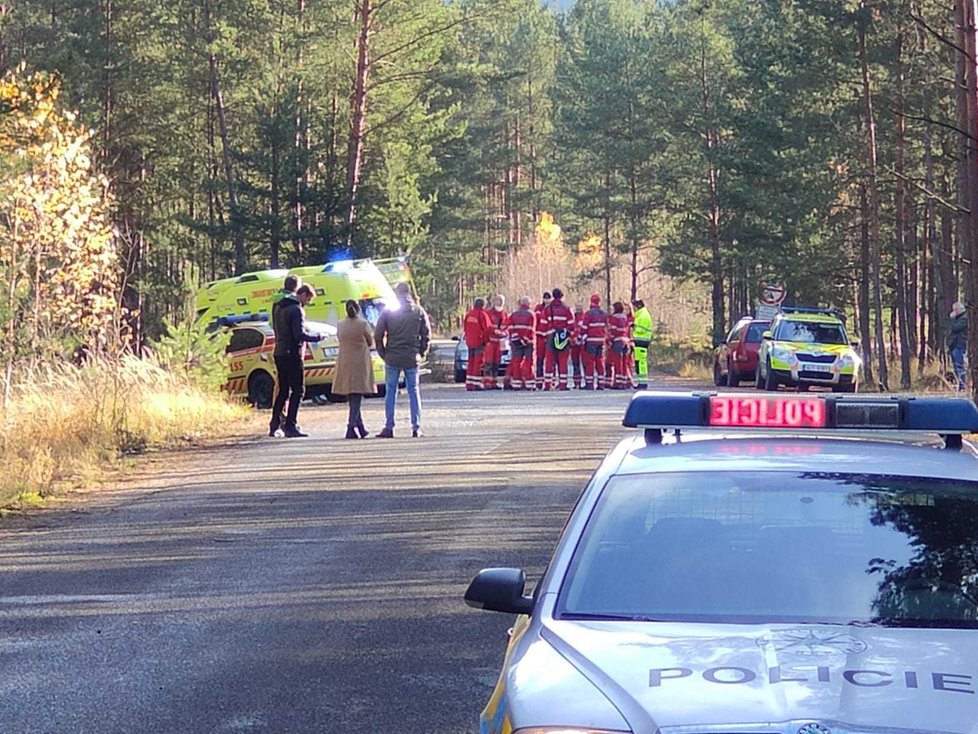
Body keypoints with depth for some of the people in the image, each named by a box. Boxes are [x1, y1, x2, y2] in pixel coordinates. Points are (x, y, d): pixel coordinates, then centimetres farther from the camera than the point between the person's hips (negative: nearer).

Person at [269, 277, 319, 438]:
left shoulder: (278, 306, 13)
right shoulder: (296, 309, -14)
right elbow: (299, 334, -21)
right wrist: (316, 337, -8)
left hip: (279, 352, 9)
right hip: (292, 354, -9)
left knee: (283, 389, 15)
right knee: (298, 390, -4)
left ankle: (274, 425, 15)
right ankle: (290, 426, -7)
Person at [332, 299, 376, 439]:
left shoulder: (340, 325, 2)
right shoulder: (363, 324, -8)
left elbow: (341, 341, 11)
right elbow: (370, 343, 1)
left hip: (344, 363, 3)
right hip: (360, 363, -3)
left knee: (352, 398, 12)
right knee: (356, 397, -4)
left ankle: (360, 428, 16)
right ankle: (352, 427, -16)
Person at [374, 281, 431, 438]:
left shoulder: (388, 312, -3)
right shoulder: (419, 312, 1)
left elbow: (378, 335, -4)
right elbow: (426, 334, 3)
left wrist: (383, 354, 6)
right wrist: (420, 353, 11)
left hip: (392, 358, -1)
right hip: (412, 359, 1)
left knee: (391, 392, 5)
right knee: (413, 391, 8)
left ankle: (389, 428, 2)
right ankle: (416, 428, 4)